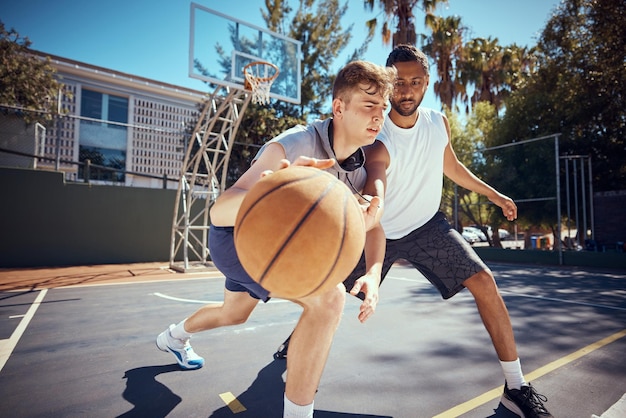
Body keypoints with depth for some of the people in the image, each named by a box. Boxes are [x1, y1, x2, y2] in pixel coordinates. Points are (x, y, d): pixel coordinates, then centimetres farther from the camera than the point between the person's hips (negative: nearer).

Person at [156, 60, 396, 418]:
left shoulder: (360, 166, -11)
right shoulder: (293, 147, -34)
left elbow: (375, 224, -5)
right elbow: (219, 211, -43)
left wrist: (374, 274, -24)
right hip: (235, 234, -8)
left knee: (234, 314, 30)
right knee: (329, 296, -28)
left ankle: (174, 337, 63)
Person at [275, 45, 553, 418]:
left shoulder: (439, 123, -8)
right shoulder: (377, 142, -25)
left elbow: (450, 165, 13)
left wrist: (493, 194, 18)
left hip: (428, 225, 3)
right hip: (381, 231, -2)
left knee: (484, 282, -14)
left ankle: (516, 386, 4)